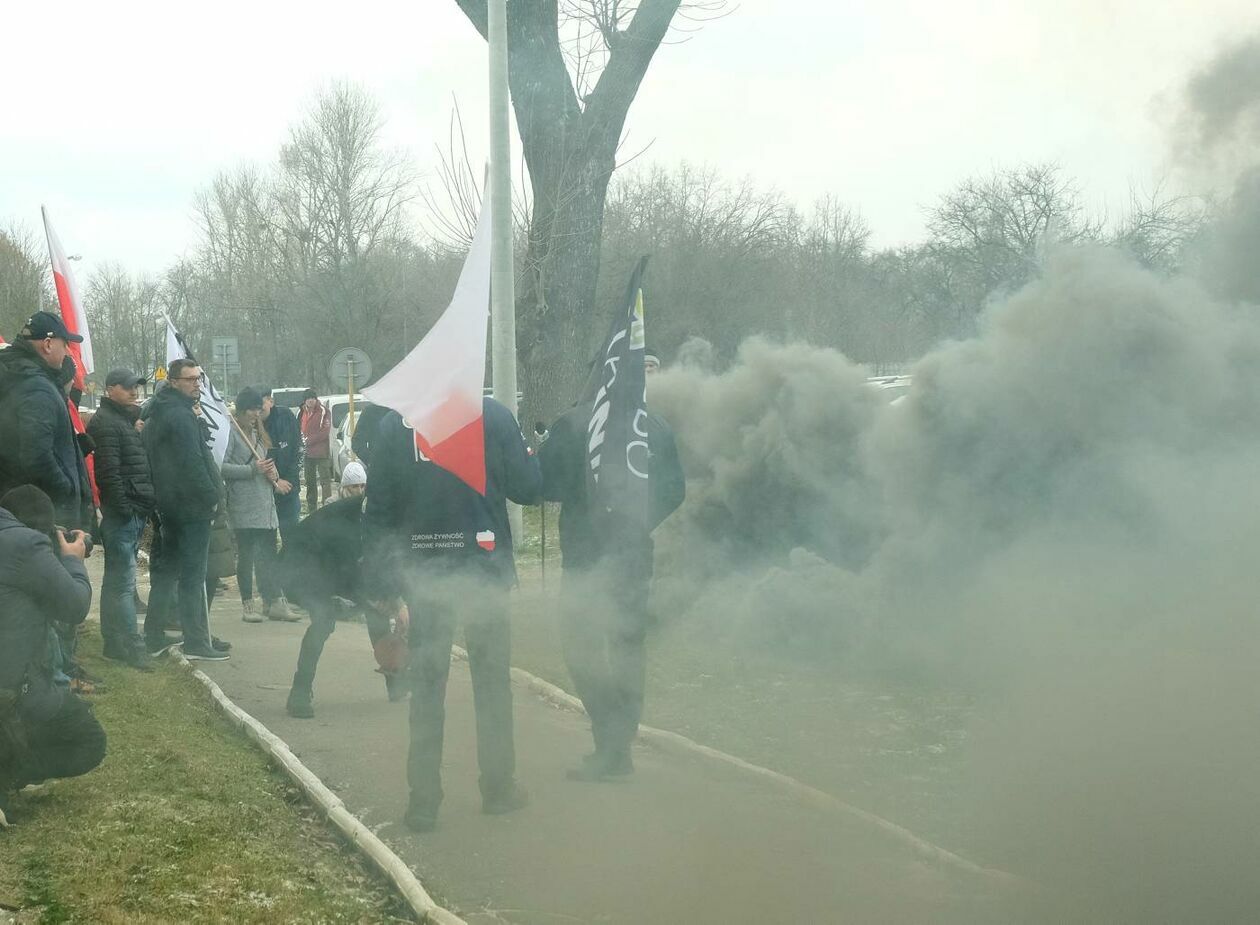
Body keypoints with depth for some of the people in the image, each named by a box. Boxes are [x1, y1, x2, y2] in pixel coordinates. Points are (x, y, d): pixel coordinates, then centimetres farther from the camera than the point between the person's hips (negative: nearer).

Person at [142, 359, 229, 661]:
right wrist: (211, 495, -14)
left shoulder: (157, 415, 15)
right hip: (192, 505, -10)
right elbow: (192, 463, -22)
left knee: (167, 570, 14)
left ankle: (154, 637, 17)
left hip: (168, 505, 10)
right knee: (193, 575, -6)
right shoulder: (182, 416, -17)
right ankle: (196, 642, -5)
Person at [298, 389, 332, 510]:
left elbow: (326, 431, -13)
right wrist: (302, 442, 1)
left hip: (321, 452, -7)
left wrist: (309, 440, -12)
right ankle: (311, 509, 22)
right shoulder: (302, 413, 12)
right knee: (310, 482, 14)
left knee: (325, 480, -13)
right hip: (308, 452, 7)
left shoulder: (323, 412, -7)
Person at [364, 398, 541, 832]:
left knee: (426, 686, 8)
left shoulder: (394, 424, -2)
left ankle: (423, 799, 7)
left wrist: (381, 577, 6)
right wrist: (528, 457, 16)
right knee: (492, 679, 14)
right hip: (484, 568, -1)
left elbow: (378, 508, 0)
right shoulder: (493, 416, -8)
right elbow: (525, 488, -5)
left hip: (422, 573, 1)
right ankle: (499, 787, 21)